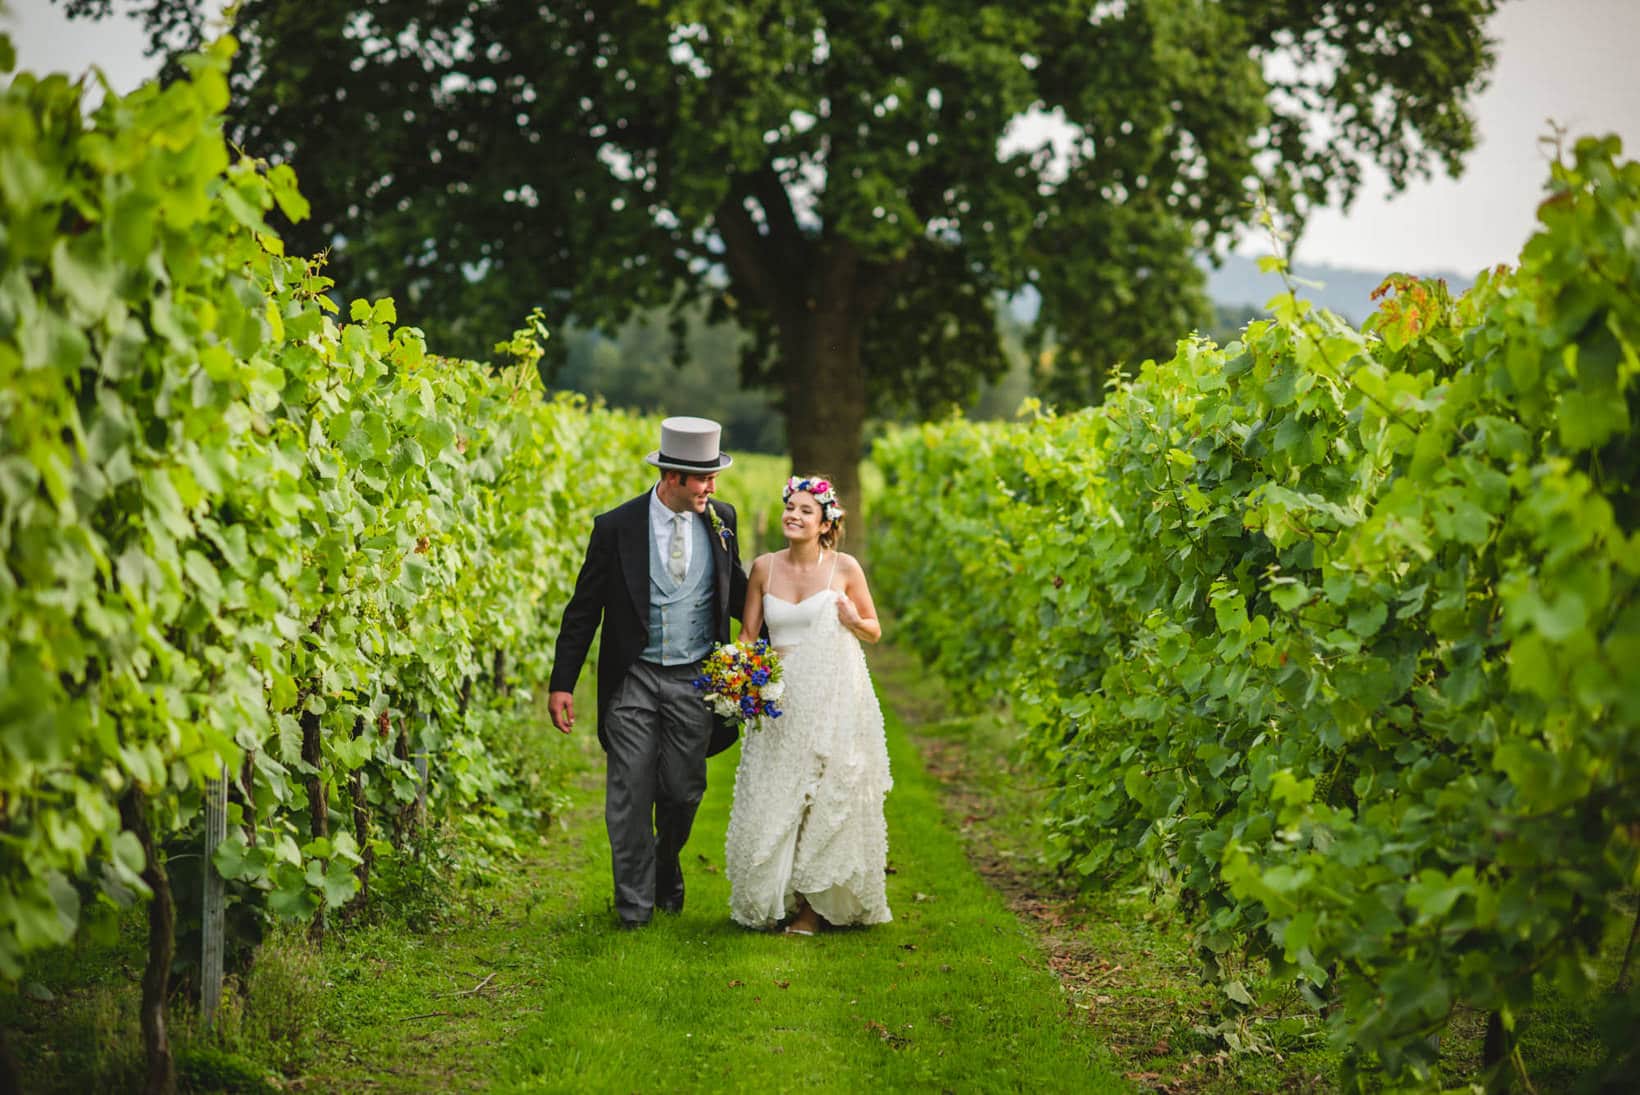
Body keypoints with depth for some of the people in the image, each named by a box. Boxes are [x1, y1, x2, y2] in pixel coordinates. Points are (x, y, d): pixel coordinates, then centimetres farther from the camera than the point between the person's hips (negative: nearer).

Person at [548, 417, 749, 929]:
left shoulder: (721, 520, 0)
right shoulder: (617, 527, -9)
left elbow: (735, 591, 17)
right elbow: (584, 611, -4)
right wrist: (561, 685, -6)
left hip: (694, 680, 3)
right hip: (633, 680, -2)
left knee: (683, 791, 8)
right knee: (631, 793, -1)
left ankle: (667, 875, 37)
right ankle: (635, 902, 12)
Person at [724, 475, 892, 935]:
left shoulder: (844, 568, -2)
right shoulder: (764, 568, 4)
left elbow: (875, 632, 8)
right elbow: (747, 633, 12)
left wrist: (854, 622, -14)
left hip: (835, 699, -2)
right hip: (780, 698, 3)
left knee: (827, 799, 0)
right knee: (775, 799, 2)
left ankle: (816, 906, 10)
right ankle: (778, 900, 16)